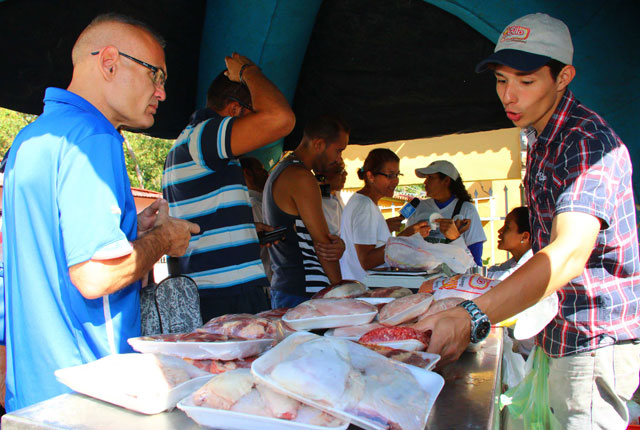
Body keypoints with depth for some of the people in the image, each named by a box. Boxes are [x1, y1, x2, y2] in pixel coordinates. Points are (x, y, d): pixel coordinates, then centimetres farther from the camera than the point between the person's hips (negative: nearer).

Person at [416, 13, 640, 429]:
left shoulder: (588, 141, -21)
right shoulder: (539, 139, 10)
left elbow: (570, 253, -37)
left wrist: (472, 317, -47)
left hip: (596, 340, -9)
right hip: (560, 331, 9)